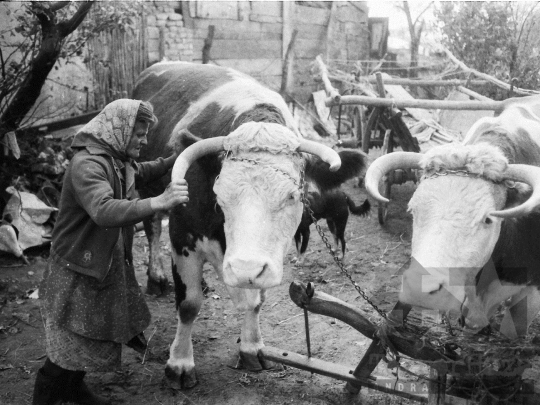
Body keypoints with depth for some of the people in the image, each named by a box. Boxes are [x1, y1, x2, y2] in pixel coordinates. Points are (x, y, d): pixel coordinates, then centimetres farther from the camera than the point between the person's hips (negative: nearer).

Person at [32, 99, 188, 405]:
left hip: (108, 263, 9)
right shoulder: (87, 165, -26)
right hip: (79, 269, -9)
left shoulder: (118, 159, 4)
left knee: (93, 335, 20)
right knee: (72, 343, 1)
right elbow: (104, 211, -43)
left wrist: (177, 160, 12)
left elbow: (142, 172, 26)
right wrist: (158, 202, -52)